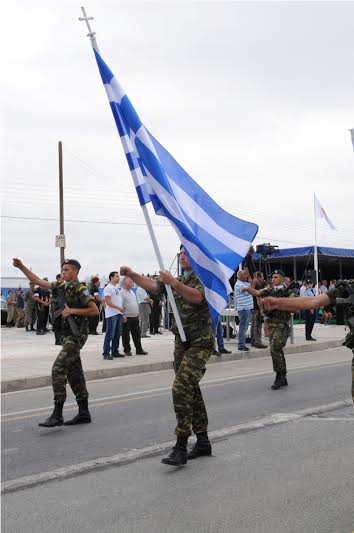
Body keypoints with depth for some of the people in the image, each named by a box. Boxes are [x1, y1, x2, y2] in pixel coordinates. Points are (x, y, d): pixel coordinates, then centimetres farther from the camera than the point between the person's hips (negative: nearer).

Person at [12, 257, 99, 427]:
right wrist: (21, 266, 9)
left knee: (58, 369, -15)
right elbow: (38, 281, 15)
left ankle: (57, 415, -13)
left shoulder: (80, 289, -11)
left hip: (76, 335, -9)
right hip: (67, 335, 9)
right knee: (74, 373, 11)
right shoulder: (60, 287, 12)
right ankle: (84, 413, 18)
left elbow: (95, 310, -15)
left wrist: (71, 311, -16)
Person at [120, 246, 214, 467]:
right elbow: (153, 285, 8)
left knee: (181, 388, -18)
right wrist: (132, 274, -6)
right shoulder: (180, 281, 16)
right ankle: (203, 441, 22)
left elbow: (197, 297, -28)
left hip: (200, 343, -8)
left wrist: (173, 282, -35)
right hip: (182, 342, 8)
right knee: (191, 390, 12)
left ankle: (181, 448, -16)